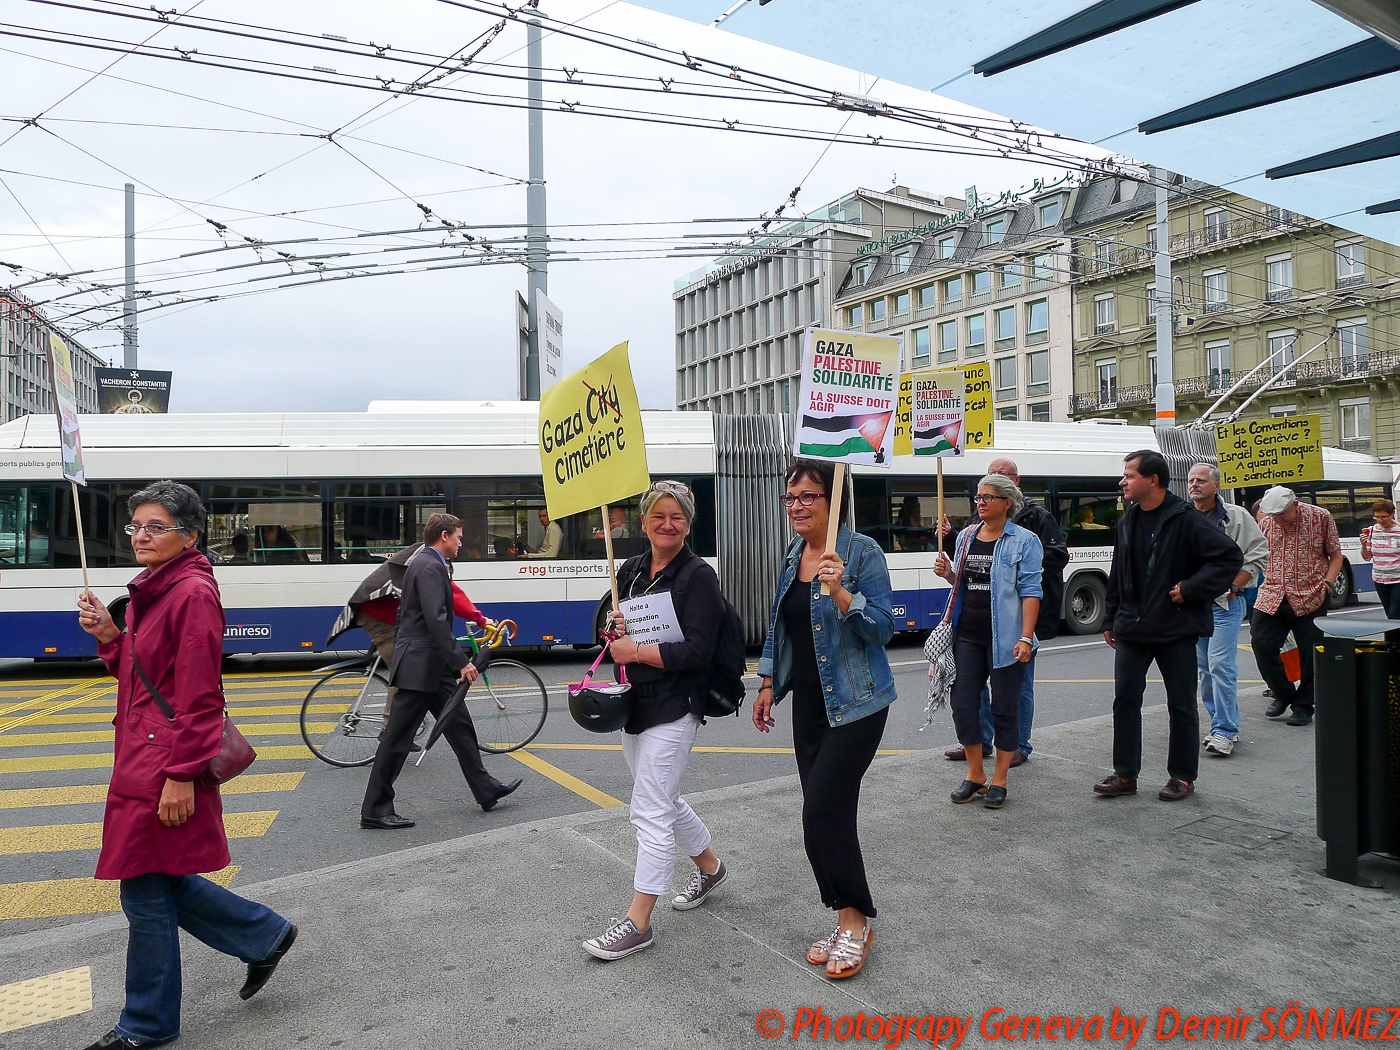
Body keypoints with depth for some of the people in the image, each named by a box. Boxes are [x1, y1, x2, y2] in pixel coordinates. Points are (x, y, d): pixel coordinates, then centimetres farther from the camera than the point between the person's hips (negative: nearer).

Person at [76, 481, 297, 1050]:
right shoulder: (150, 590, 13)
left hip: (166, 762, -10)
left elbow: (199, 695, -20)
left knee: (147, 893, 3)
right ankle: (265, 935, 30)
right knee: (161, 882, 16)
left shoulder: (194, 593, -16)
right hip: (141, 757, 10)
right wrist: (108, 635, 4)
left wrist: (182, 776, -21)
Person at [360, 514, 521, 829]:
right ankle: (374, 811, 8)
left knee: (460, 726, 13)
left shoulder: (429, 564, 16)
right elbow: (436, 621, -25)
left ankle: (486, 791, 21)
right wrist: (461, 662, -24)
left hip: (433, 666, 11)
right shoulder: (430, 568, -16)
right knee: (397, 738, -1)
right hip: (419, 665, -11)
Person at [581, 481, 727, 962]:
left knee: (650, 810, -6)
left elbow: (697, 650, -17)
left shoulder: (698, 575, -11)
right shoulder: (630, 570, 10)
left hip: (673, 707, -8)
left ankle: (638, 922, 5)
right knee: (664, 800, 20)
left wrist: (636, 650, -16)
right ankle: (710, 866, 43)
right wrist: (615, 627, -4)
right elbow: (605, 621, 19)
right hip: (633, 702, 8)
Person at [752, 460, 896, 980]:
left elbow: (882, 628, -17)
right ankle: (849, 922, 23)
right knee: (825, 814, 9)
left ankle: (854, 921, 10)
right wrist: (769, 683, 14)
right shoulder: (793, 555, 8)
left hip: (855, 703, -7)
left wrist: (840, 593, -30)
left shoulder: (862, 552, -12)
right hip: (808, 701, 7)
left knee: (824, 810, -10)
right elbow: (779, 625, 18)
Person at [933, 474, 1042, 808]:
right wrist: (948, 573, 0)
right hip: (968, 634, 5)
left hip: (1004, 638, -5)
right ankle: (975, 774, 20)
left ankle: (999, 780, 17)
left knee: (1005, 707, 4)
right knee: (962, 702, 3)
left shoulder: (1024, 541, -4)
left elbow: (1031, 591, -10)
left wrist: (1025, 638, -18)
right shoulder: (966, 536, 12)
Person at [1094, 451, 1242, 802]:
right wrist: (1111, 620, 15)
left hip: (1176, 628, -6)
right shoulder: (1127, 521, 8)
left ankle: (1182, 776, 20)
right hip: (1132, 628, 6)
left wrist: (1191, 589, -14)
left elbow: (1230, 556, -11)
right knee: (1125, 699, 5)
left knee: (1181, 704, 6)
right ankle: (1125, 775, 14)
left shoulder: (1185, 520, -12)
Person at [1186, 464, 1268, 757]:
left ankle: (1224, 731, -6)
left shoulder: (1237, 517, -1)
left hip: (1225, 603, -4)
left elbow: (1259, 555, -1)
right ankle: (1223, 725, 21)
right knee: (1203, 667, 9)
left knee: (1221, 665, -11)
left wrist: (1234, 586, -7)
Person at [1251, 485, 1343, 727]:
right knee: (1261, 644, -7)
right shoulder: (1266, 523, 5)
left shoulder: (1320, 517, -1)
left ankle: (1304, 706, 18)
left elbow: (1336, 556, 5)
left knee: (1310, 653, 2)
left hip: (1310, 598, -2)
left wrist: (1327, 584, -7)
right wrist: (1270, 582, 3)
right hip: (1271, 597, 2)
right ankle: (1283, 694, 16)